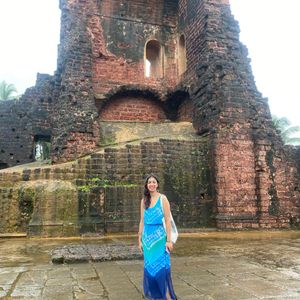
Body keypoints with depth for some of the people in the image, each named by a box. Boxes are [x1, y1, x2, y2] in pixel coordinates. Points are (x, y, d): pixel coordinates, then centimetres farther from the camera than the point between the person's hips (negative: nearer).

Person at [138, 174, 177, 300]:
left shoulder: (163, 198, -4)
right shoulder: (144, 201, 8)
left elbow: (168, 220, -7)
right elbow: (142, 221, 11)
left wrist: (169, 240, -11)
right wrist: (140, 240, 9)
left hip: (159, 237, -4)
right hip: (147, 237, 4)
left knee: (162, 267, -3)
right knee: (149, 267, 9)